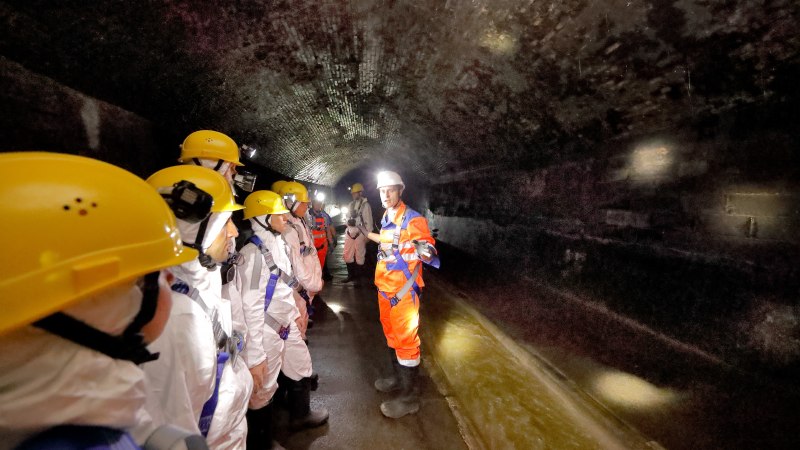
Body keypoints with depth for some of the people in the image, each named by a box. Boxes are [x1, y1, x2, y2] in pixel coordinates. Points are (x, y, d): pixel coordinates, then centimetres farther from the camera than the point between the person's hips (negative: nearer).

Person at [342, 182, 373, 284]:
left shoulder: (365, 205, -8)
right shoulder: (351, 204, 12)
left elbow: (368, 221, -10)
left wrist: (368, 235, -12)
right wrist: (349, 221, -4)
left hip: (359, 234, -6)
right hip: (349, 233, 6)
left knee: (359, 256, 6)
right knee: (347, 255, 10)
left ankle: (359, 277, 21)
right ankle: (351, 275, 24)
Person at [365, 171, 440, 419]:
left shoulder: (412, 219, -19)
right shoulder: (387, 217, 7)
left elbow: (429, 251, -24)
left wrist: (425, 252, -47)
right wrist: (368, 234, 35)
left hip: (403, 290, -9)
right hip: (385, 287, 9)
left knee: (406, 340, 2)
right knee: (391, 333, 23)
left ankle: (409, 396, 18)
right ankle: (398, 377, 44)